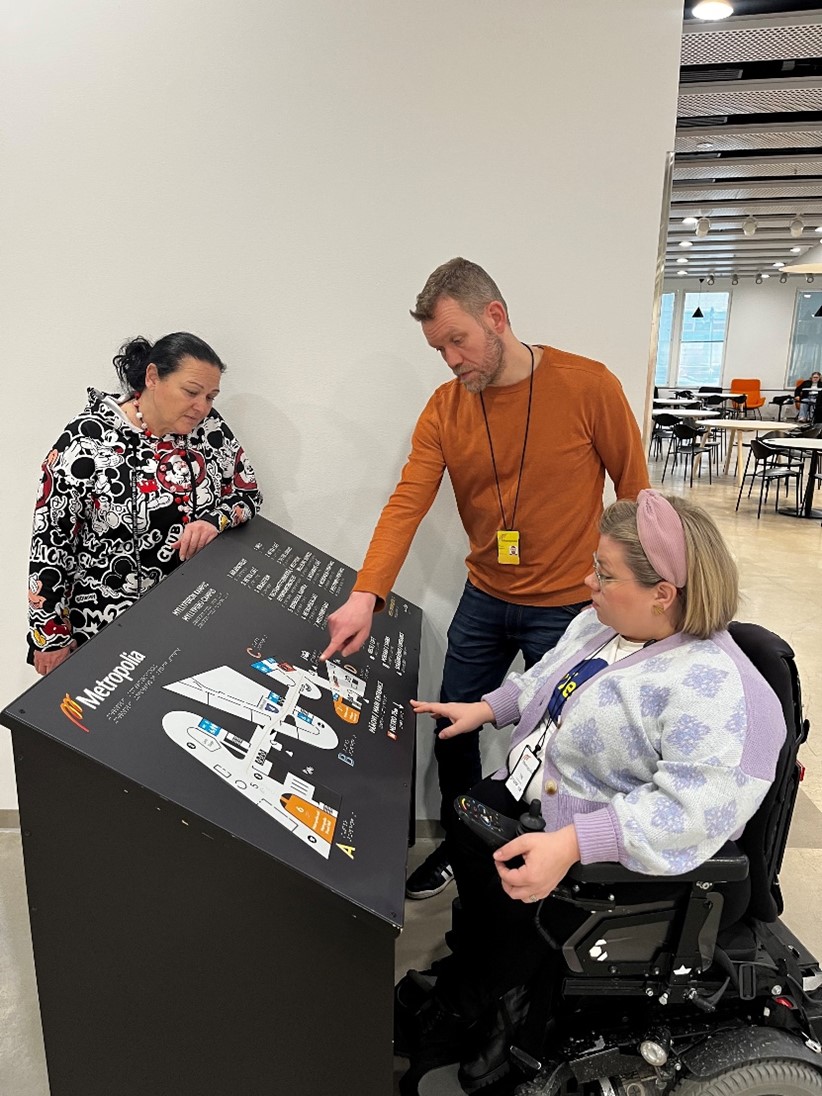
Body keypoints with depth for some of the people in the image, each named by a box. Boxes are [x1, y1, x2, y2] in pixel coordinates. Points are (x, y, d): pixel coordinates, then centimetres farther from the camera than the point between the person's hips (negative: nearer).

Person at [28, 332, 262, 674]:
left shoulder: (208, 426, -3)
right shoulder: (88, 440, -15)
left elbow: (248, 492, 7)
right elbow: (49, 539, -11)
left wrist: (215, 520, -16)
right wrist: (51, 636, -8)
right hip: (106, 620, -3)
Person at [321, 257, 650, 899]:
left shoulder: (589, 386, -15)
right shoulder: (444, 409, -6)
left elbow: (635, 492, -7)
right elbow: (407, 504, -15)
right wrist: (366, 596, -27)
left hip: (567, 606, -4)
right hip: (484, 600, 4)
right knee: (453, 726, 14)